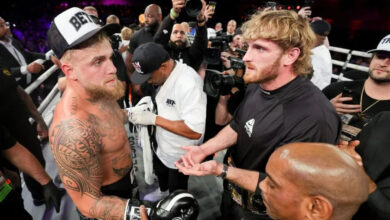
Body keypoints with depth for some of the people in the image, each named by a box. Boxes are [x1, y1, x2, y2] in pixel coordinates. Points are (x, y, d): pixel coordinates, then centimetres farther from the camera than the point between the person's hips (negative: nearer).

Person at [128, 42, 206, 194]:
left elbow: (195, 131, -36)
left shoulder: (189, 83, -34)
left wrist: (154, 119, -33)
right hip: (162, 147, 8)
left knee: (176, 192, 18)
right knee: (160, 172, 33)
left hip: (180, 156, -8)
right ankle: (162, 193, 64)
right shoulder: (165, 74, -6)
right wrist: (149, 106, -8)